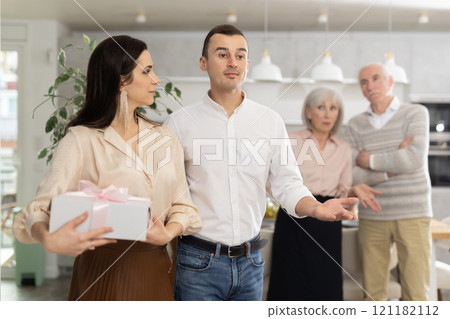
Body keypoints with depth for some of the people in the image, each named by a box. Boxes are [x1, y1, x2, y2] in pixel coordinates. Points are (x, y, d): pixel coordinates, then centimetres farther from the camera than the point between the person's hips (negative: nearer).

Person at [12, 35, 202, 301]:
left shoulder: (164, 137, 8)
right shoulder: (81, 140, -9)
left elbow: (182, 204, 8)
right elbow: (41, 208, -16)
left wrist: (169, 233, -13)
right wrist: (49, 239, -38)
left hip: (155, 270, 5)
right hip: (103, 272, -5)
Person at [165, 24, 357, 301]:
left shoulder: (271, 122, 5)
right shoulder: (180, 123, -2)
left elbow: (288, 185, 3)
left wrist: (316, 208, -16)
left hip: (250, 261, 3)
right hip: (198, 263, -3)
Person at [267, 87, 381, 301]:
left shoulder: (344, 149, 9)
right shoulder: (290, 141, 0)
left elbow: (342, 193, 14)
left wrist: (354, 191, -6)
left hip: (327, 225, 3)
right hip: (294, 221, -2)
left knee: (325, 287, 3)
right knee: (290, 285, 0)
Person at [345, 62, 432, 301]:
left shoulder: (416, 113, 2)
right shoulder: (356, 125, 8)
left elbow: (415, 159, -15)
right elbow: (354, 176, -2)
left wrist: (370, 160, -6)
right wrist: (393, 166, -12)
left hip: (412, 214, -2)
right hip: (372, 216, 2)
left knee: (415, 292, -2)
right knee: (373, 292, 6)